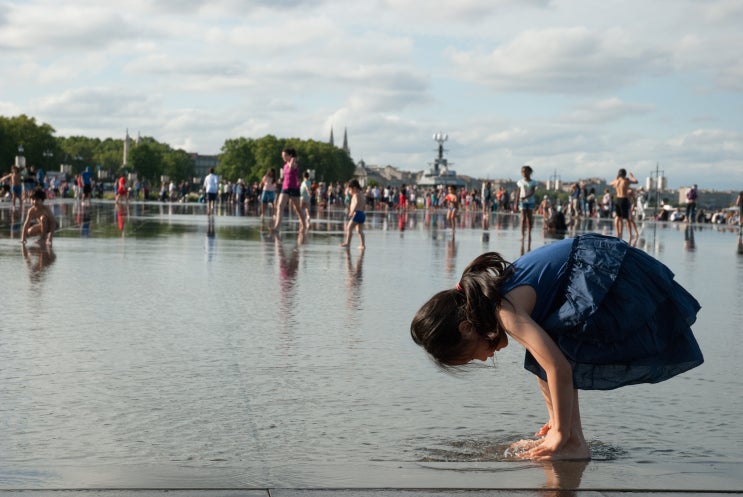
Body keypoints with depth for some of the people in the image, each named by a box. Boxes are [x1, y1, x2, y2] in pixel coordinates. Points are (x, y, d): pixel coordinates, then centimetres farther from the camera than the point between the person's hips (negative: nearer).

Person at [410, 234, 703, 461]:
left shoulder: (507, 312, -21)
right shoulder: (496, 296, 7)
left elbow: (558, 367, -26)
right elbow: (550, 360, 16)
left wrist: (561, 434, -16)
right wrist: (558, 420, 19)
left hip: (612, 278, -10)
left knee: (550, 354, -12)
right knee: (541, 357, 11)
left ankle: (575, 445, -6)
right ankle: (573, 438, 12)